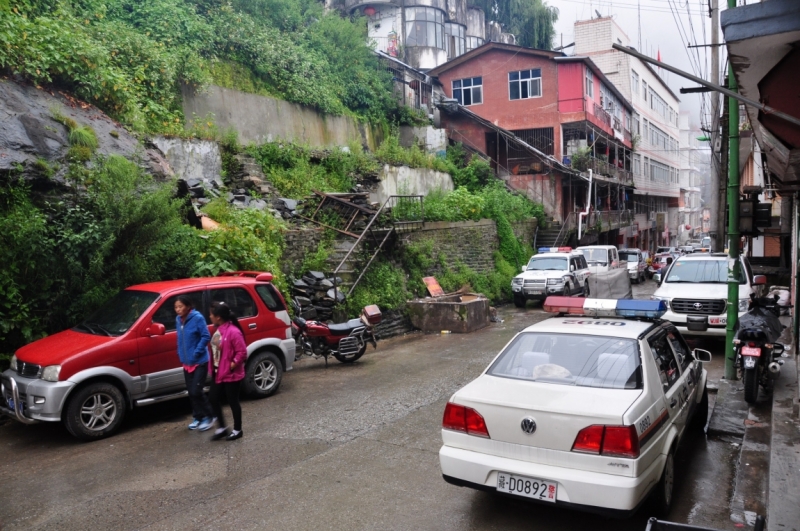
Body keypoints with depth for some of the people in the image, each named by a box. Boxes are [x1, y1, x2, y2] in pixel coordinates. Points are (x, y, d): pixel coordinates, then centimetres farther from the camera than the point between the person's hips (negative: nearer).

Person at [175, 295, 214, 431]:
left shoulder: (197, 318, -16)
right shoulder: (178, 320, 5)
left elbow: (206, 336, -16)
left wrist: (196, 353, -18)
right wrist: (181, 355, 7)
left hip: (200, 362, -7)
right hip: (186, 363, 7)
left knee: (196, 391, -9)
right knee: (191, 392, 11)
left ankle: (208, 417, 8)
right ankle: (198, 417, 26)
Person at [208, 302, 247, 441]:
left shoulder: (233, 332, -23)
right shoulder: (218, 330, 6)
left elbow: (242, 352, -23)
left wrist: (232, 365, -20)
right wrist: (212, 367, 10)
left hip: (231, 375, -9)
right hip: (218, 373, 9)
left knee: (233, 402, 4)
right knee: (214, 400, 12)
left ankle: (237, 430, 20)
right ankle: (222, 427, 26)